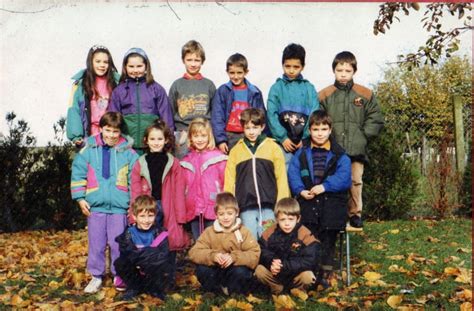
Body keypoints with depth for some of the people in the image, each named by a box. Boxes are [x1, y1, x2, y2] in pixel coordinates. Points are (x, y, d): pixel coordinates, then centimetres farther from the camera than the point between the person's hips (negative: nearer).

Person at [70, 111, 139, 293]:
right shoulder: (88, 150, 1)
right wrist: (80, 198, 0)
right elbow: (78, 175, 5)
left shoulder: (128, 153, -1)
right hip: (95, 206, 1)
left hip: (119, 207, -1)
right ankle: (96, 276, 23)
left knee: (118, 243, 6)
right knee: (96, 244, 10)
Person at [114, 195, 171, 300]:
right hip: (134, 274, 1)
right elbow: (127, 254, -22)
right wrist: (150, 253, -31)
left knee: (164, 264, -29)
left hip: (153, 274, -1)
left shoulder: (159, 233, -9)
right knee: (119, 264, -24)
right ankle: (133, 287, 2)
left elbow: (164, 254, -22)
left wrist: (140, 255, -30)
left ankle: (155, 289, 0)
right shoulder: (129, 233, -9)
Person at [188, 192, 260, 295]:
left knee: (241, 272, -32)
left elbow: (255, 255, -17)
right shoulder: (209, 232, -3)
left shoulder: (243, 232, -6)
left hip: (235, 270, -1)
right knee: (202, 269, -25)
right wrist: (212, 256, -31)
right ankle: (218, 291, -6)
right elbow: (194, 253, -12)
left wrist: (234, 257, -33)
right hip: (216, 273, 2)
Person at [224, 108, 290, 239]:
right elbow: (229, 180, 6)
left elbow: (282, 178, 3)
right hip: (246, 207, 1)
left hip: (269, 206, -1)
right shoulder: (236, 150, 8)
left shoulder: (273, 147, 5)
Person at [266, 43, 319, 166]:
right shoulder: (276, 88, 2)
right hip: (283, 141, -1)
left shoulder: (309, 88, 5)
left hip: (304, 142, 1)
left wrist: (306, 138, -7)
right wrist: (283, 138, -9)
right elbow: (272, 115, -3)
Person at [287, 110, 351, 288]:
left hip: (331, 204, 0)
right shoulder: (301, 153, 10)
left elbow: (343, 177, -7)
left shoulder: (339, 155, 5)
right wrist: (301, 190, -16)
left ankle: (325, 274, 14)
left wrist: (325, 186, -21)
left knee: (328, 240, 4)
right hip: (308, 203, 1)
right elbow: (292, 174, 1)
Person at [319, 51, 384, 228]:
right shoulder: (324, 96, 5)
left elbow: (375, 120, 9)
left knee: (355, 182, 2)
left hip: (356, 149, 1)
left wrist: (363, 136, 0)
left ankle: (355, 214, 15)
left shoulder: (365, 95, 8)